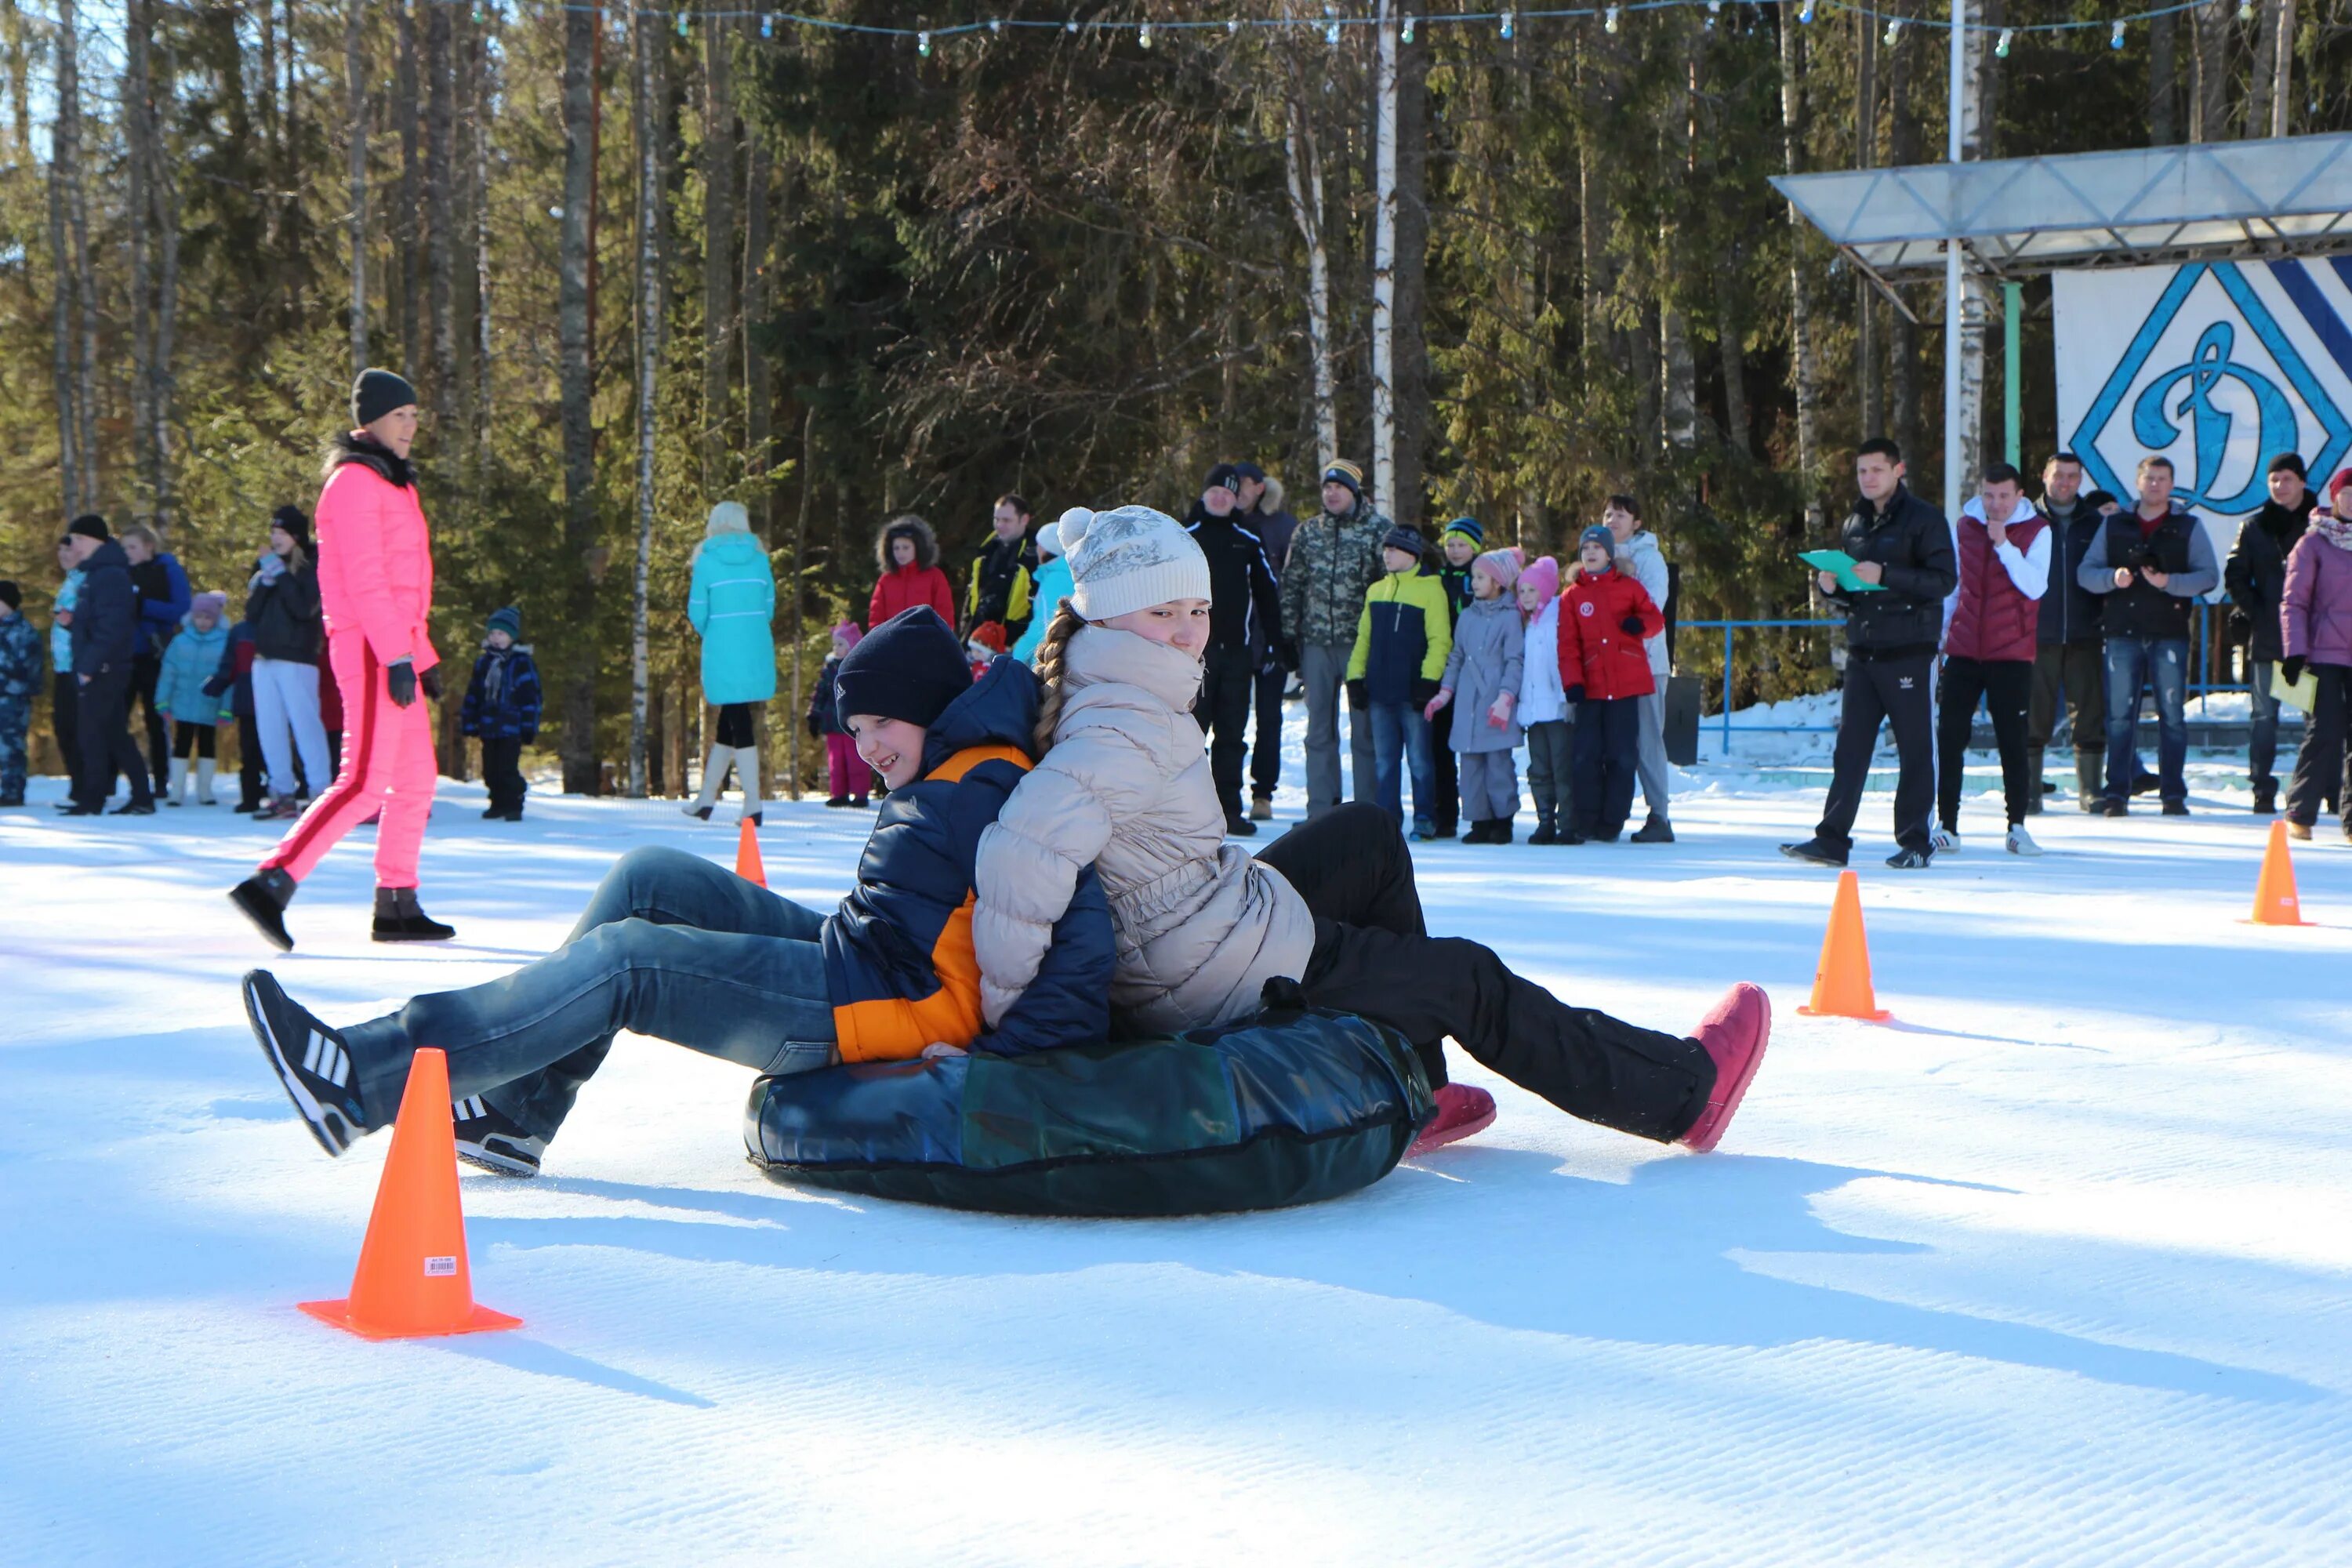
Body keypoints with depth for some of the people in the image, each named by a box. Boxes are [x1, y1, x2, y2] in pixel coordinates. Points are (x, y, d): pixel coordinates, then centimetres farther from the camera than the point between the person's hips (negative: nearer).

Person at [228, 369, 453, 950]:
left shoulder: (392, 484, 21)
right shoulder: (354, 481, -9)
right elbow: (363, 577, -18)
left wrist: (424, 655, 23)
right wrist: (398, 655, -24)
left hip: (394, 648, 10)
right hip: (370, 648, -10)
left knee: (415, 780, 12)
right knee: (365, 782, -17)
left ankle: (397, 907, 16)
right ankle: (270, 885, -20)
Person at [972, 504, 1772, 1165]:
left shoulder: (1090, 696, 5)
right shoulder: (1126, 731, -26)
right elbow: (1025, 849, -40)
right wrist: (1007, 1003, -34)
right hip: (1227, 979, -10)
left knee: (1369, 836, 25)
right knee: (1471, 981, 6)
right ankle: (1685, 1088, 21)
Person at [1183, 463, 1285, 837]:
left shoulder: (1248, 540, 11)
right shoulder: (1185, 535, 4)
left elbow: (1267, 594, 14)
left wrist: (1274, 643, 8)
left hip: (1237, 650, 3)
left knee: (1232, 734, 5)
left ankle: (1229, 809, 9)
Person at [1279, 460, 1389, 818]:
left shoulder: (1378, 530, -1)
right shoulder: (1307, 531, 10)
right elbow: (1291, 585, 13)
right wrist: (1289, 637, 7)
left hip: (1361, 642, -4)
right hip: (1316, 643, 4)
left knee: (1365, 730, 1)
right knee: (1319, 730, 7)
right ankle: (1321, 809, 12)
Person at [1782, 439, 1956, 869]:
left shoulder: (1923, 519, -3)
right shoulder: (1854, 523, 16)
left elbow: (1944, 580, -13)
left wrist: (1886, 575, -21)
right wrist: (1832, 587, 1)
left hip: (1908, 651, -6)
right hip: (1862, 651, 6)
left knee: (1914, 748, 0)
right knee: (1850, 747, 2)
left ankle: (1915, 842, 6)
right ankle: (1832, 839, 1)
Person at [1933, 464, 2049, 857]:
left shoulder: (2037, 532, -1)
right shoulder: (1965, 525, 9)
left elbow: (2035, 586, -15)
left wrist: (2004, 544, -20)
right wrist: (1936, 631, 17)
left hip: (2011, 653, -3)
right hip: (1964, 650, 3)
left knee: (2013, 742, 0)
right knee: (1949, 737, -1)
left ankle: (2017, 827, 7)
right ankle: (1946, 825, 4)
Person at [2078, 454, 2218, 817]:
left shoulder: (2188, 526, 8)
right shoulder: (2114, 525, 12)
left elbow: (2208, 576, 0)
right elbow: (2085, 572, 8)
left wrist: (2169, 582, -16)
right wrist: (2112, 577, -13)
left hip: (2169, 632, -1)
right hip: (2123, 631, 1)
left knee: (2172, 716, 0)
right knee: (2119, 716, 1)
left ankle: (2174, 794, 5)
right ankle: (2115, 794, 4)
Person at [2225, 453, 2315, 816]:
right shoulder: (2255, 527, 9)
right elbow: (2235, 575, 9)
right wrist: (2252, 610, -3)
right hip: (2266, 635, 1)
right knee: (2265, 715, 1)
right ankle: (2263, 791, 4)